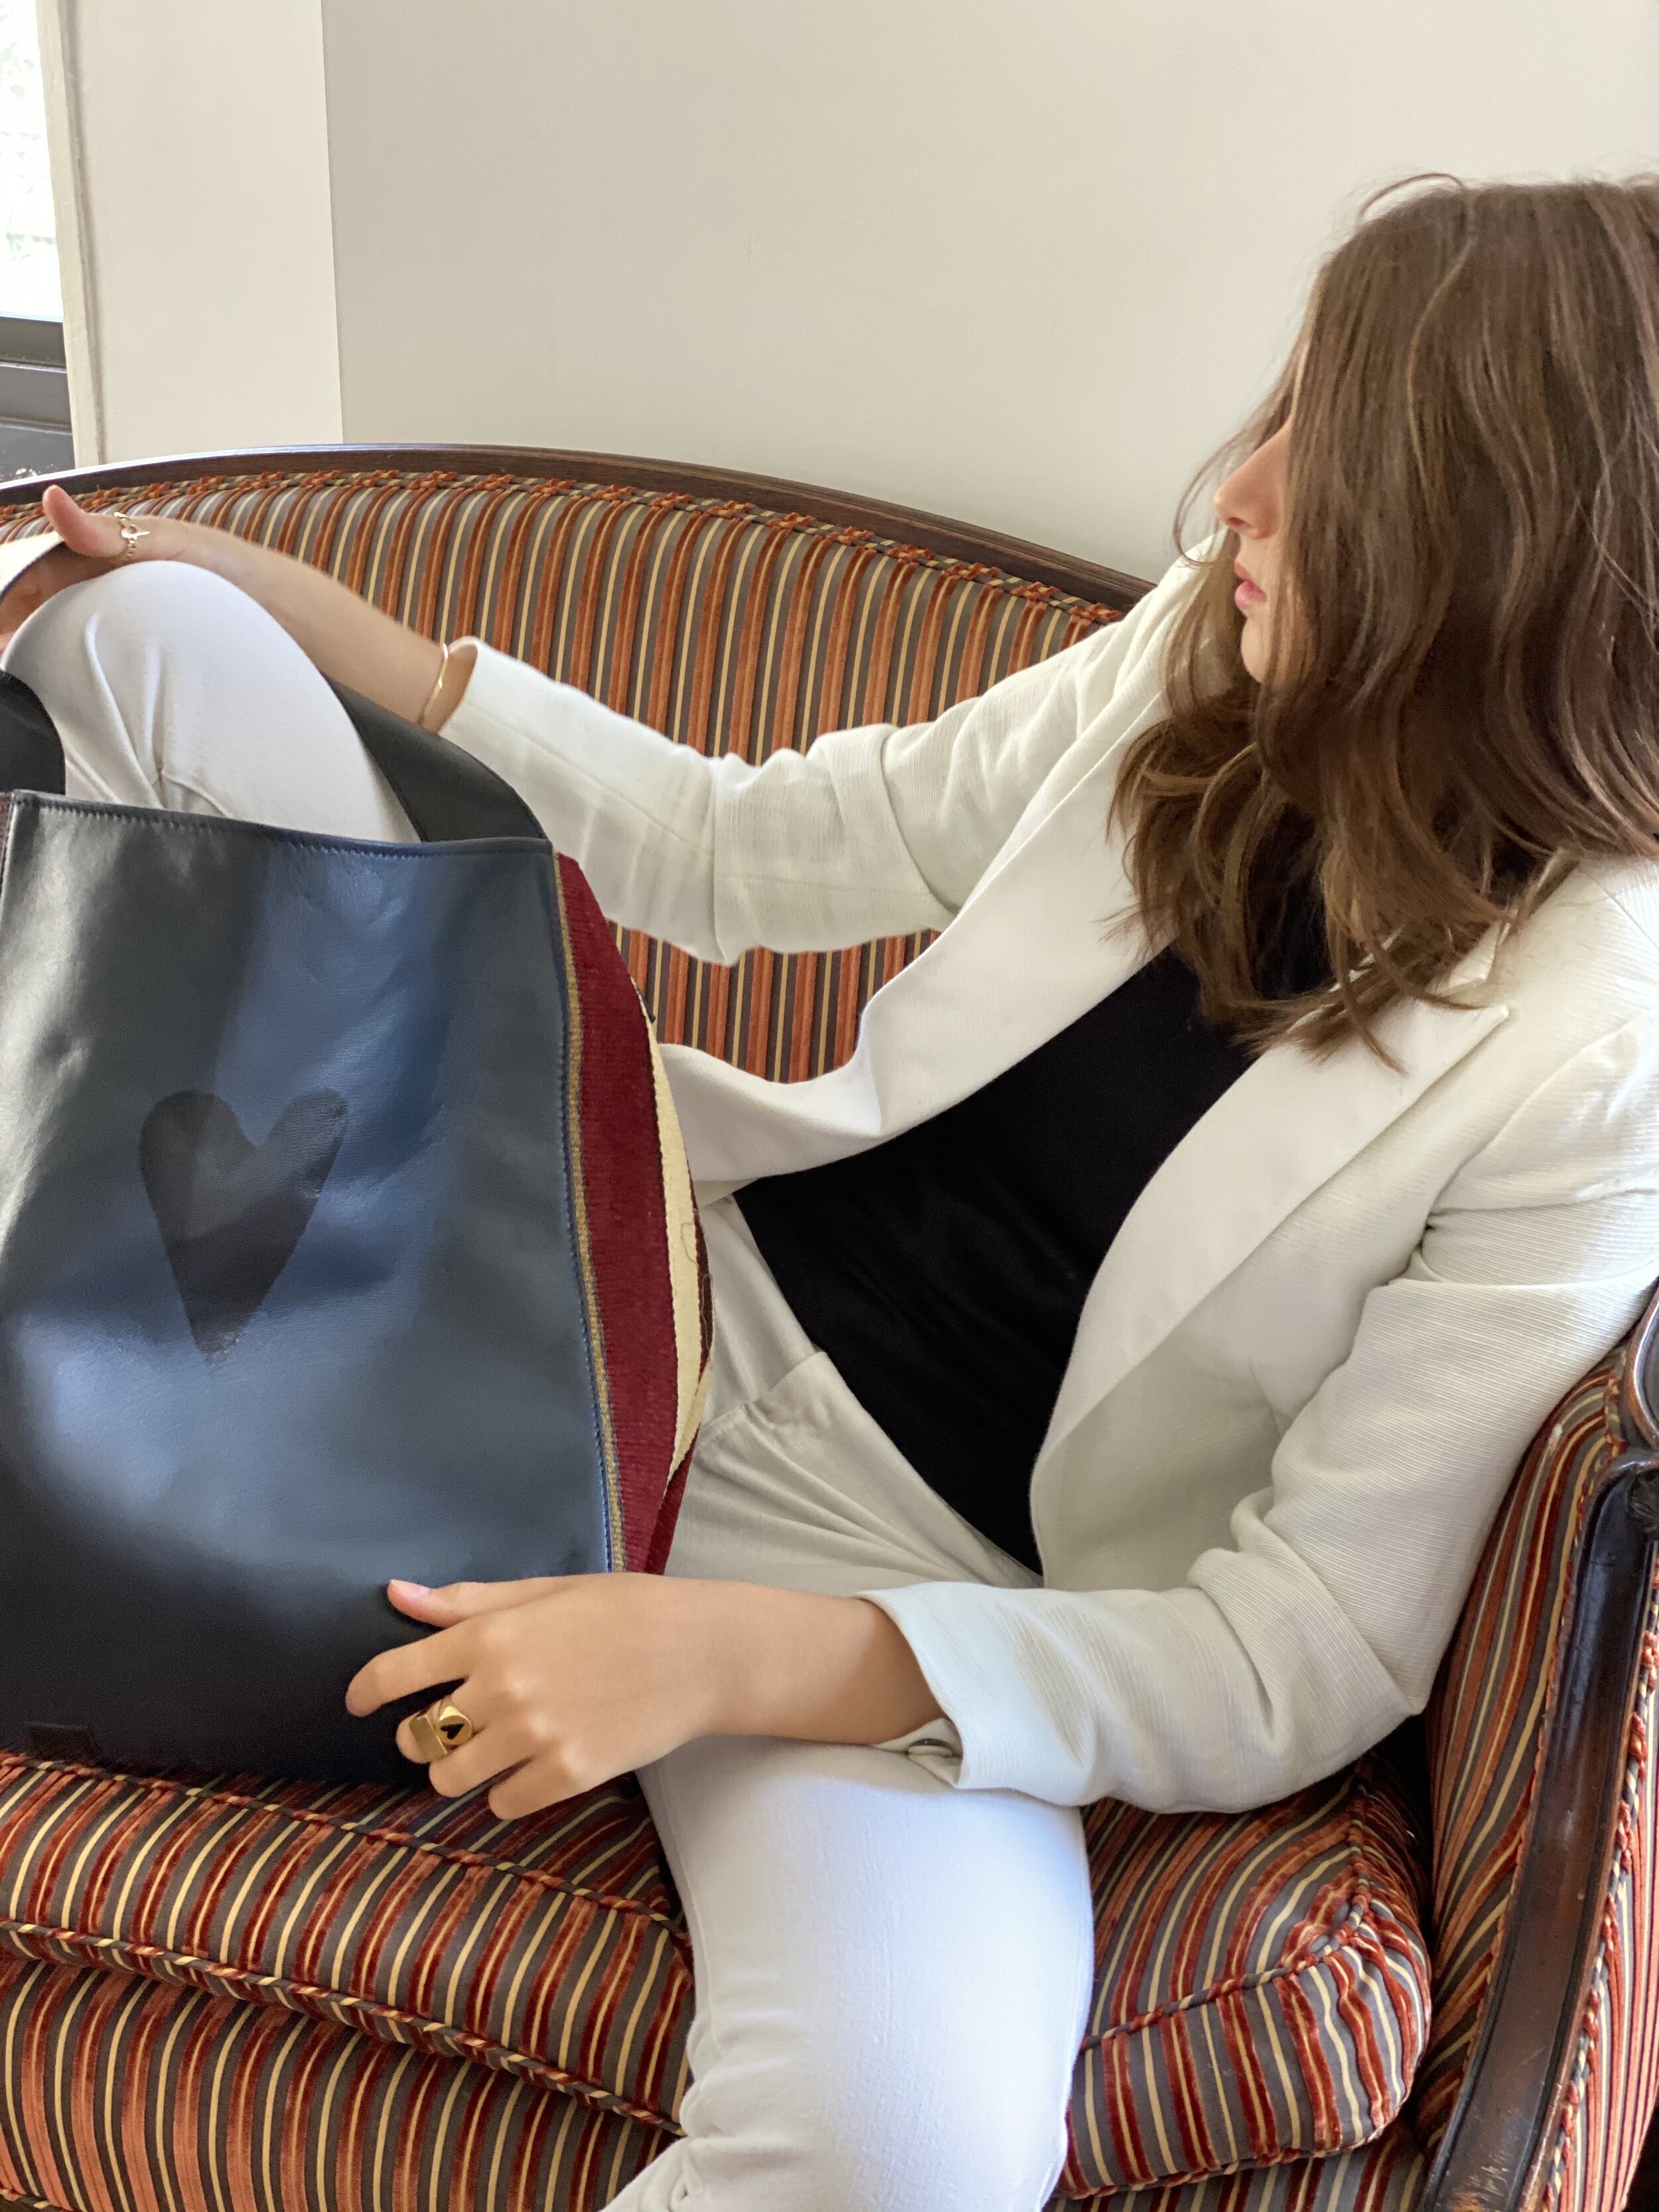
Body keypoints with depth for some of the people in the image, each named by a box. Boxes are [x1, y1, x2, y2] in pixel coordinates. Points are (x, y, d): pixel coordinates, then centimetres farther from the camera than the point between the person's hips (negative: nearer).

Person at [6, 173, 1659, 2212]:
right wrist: (290, 609, 8)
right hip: (670, 1268, 6)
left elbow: (1300, 1666, -19)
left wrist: (731, 1655, -30)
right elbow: (755, 848, 8)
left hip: (902, 1568, -5)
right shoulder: (1206, 655, -4)